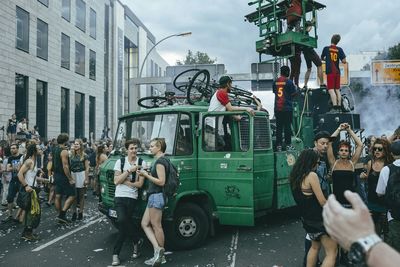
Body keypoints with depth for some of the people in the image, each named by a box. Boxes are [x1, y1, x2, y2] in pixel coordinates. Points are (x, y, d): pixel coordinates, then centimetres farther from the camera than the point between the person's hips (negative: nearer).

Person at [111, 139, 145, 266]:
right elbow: (116, 181, -6)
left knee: (123, 224, 0)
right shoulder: (120, 162, 3)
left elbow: (139, 184, -4)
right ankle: (137, 240, 6)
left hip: (132, 198, -1)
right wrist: (129, 170, -13)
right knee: (122, 221, -18)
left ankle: (116, 254, 16)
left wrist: (125, 181, -9)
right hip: (119, 197, 1)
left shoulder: (141, 163, -1)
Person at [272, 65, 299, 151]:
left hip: (277, 108, 4)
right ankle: (288, 144, 3)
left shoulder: (275, 82, 5)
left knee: (279, 127, 7)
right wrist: (295, 88, 15)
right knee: (287, 126, 1)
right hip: (287, 108, -4)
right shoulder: (289, 82, -8)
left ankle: (279, 145, 8)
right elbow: (294, 93, -4)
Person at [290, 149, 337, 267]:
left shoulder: (295, 176, 3)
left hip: (306, 218, 8)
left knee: (315, 247, 27)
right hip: (319, 219, -8)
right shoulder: (312, 175, -19)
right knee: (332, 252, 1)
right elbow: (322, 202, -16)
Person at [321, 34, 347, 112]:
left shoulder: (326, 48, 0)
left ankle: (335, 106, -23)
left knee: (331, 90, -10)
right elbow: (344, 61, -2)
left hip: (330, 71, -4)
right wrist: (340, 57, 17)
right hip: (337, 71, 4)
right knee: (337, 89, 13)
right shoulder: (339, 49, 3)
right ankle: (339, 106, 13)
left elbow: (322, 58, 17)